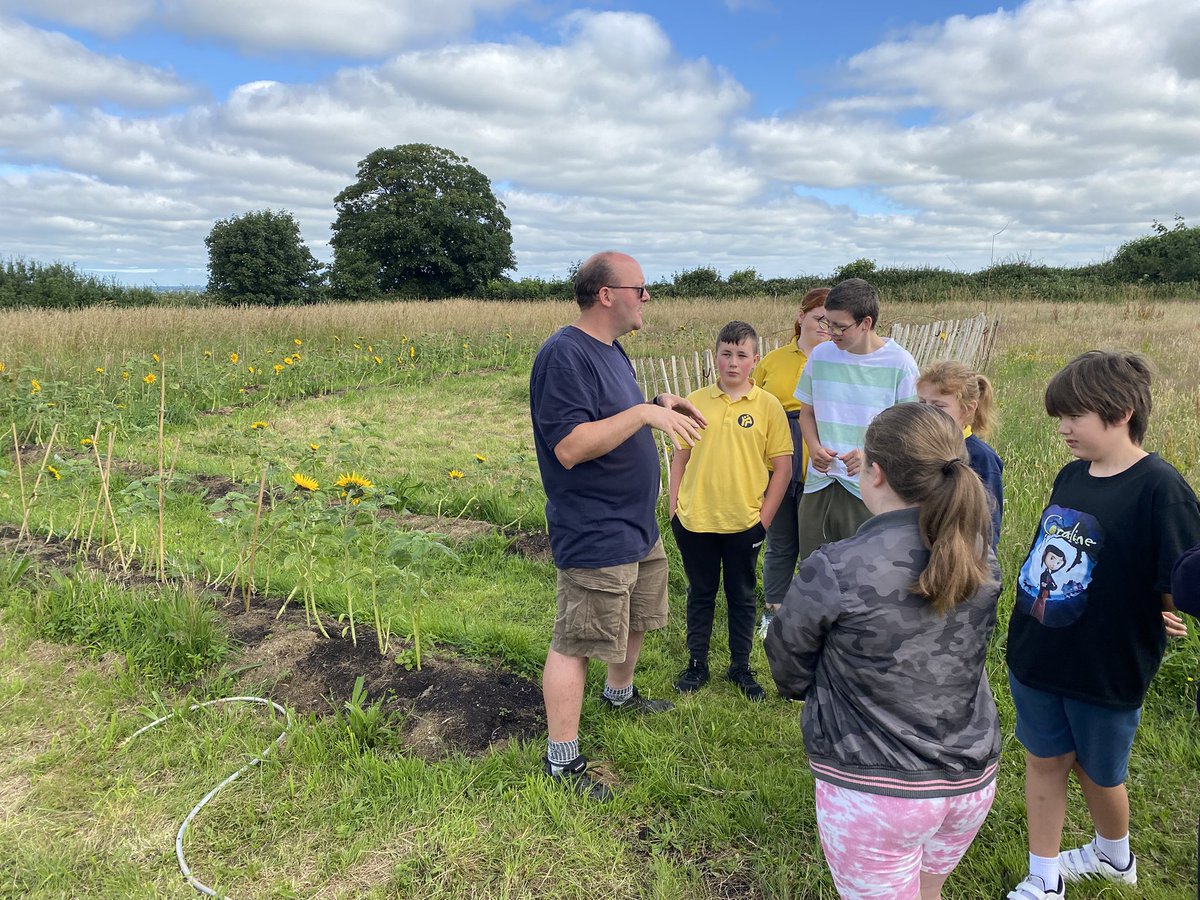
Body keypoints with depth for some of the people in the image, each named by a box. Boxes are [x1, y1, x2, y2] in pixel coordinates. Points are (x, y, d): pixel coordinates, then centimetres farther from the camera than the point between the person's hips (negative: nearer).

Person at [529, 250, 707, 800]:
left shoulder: (610, 350, 10)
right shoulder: (564, 354, -22)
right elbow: (569, 447, -29)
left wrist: (660, 405, 4)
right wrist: (644, 413, -29)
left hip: (637, 527, 10)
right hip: (594, 537, -10)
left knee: (638, 619, 27)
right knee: (575, 643, 1)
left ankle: (619, 693, 52)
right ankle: (562, 760, 16)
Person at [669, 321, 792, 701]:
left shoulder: (768, 406, -3)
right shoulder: (695, 402, 2)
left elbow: (782, 468, -1)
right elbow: (680, 458, 7)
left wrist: (764, 519, -5)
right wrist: (674, 509, 3)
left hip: (744, 523, -1)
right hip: (695, 520, 1)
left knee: (742, 597, 14)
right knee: (700, 594, 15)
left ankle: (740, 667, 29)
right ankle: (696, 663, 30)